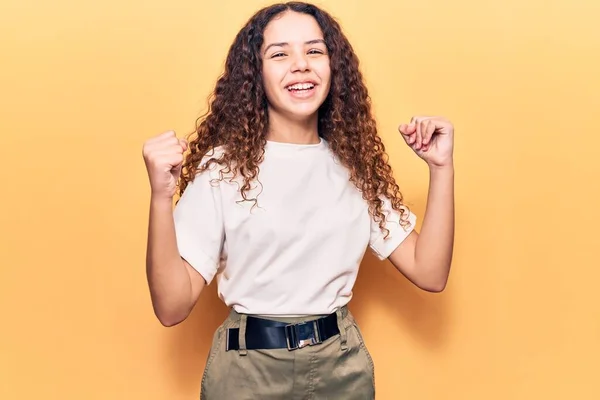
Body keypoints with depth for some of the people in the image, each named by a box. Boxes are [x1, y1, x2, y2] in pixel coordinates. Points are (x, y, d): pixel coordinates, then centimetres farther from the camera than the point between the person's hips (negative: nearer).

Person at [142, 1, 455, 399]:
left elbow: (430, 273, -3)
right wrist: (161, 196, -27)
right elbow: (172, 307, -14)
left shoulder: (356, 167, 0)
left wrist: (442, 168, -10)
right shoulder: (223, 166, -11)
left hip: (344, 366, 3)